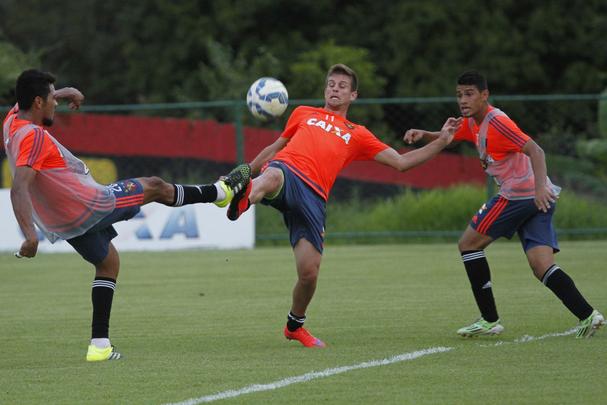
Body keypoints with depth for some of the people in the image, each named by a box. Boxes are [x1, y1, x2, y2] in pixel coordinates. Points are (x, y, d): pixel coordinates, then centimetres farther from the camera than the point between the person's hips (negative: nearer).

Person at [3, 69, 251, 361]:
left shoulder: (13, 121, -1)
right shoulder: (33, 137, -28)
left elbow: (30, 98, 25)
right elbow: (19, 189, -38)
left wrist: (64, 92, 14)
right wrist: (30, 236, -46)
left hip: (61, 224, 10)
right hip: (88, 206, -10)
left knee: (107, 263, 28)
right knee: (155, 187, 10)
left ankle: (99, 345, 20)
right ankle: (220, 192, 33)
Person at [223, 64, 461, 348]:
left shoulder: (357, 135, 27)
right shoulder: (303, 114, 29)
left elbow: (401, 162, 24)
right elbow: (276, 148, 38)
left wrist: (442, 141, 18)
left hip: (313, 197, 1)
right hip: (286, 170, -1)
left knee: (309, 273, -5)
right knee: (271, 177, -42)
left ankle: (295, 325, 21)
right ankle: (244, 198, -74)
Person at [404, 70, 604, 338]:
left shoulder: (496, 121, -11)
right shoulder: (473, 123, 18)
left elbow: (535, 150, -20)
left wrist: (540, 187, -35)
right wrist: (423, 134, 11)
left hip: (519, 193, -9)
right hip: (538, 199, 9)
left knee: (468, 244, 2)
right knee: (542, 267, 1)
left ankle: (489, 320, 1)